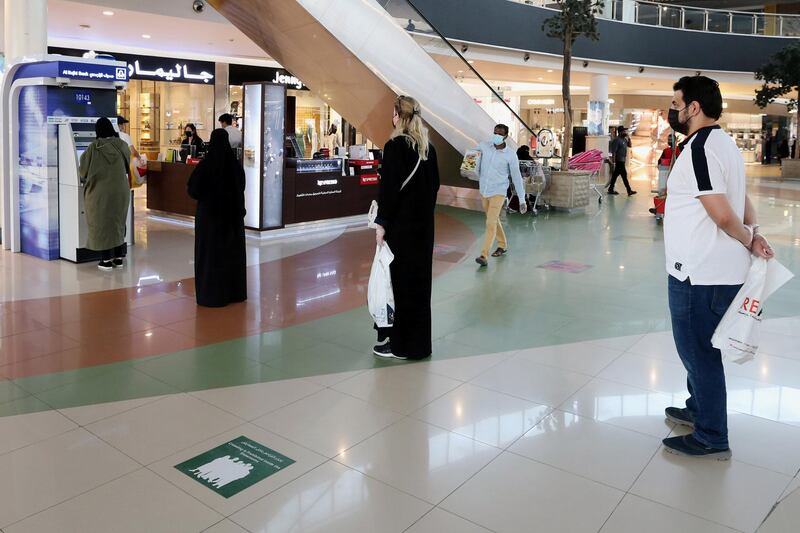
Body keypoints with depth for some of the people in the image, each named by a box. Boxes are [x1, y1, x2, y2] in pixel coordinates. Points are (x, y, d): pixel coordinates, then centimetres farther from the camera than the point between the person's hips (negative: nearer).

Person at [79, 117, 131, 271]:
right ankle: (118, 258, 16)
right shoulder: (122, 145, -2)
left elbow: (83, 171, -2)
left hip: (100, 192, -3)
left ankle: (106, 260, 6)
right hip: (120, 190, 3)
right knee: (118, 222, 14)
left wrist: (86, 179, 19)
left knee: (102, 224, 5)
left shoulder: (94, 148, -10)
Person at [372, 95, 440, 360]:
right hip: (424, 222, 7)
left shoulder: (394, 146, -13)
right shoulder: (428, 147, 8)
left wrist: (381, 223, -13)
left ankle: (400, 343, 8)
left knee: (399, 279, 1)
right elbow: (434, 184, 13)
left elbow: (388, 187, -17)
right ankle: (418, 340, 23)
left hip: (400, 223, -7)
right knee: (419, 278, 13)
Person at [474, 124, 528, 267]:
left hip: (498, 192, -5)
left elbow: (516, 177, -5)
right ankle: (502, 245, 39)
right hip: (483, 191, 5)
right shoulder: (483, 146, -3)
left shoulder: (511, 155, -11)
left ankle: (484, 256, -18)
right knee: (494, 220, 20)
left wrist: (522, 200, -3)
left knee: (490, 223, -15)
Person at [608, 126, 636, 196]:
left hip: (622, 160, 9)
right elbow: (613, 151, -19)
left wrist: (629, 139, 4)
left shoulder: (624, 139, 13)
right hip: (619, 161, -9)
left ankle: (610, 189, 18)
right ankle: (629, 191, -4)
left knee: (615, 175, 12)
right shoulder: (617, 140, -15)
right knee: (624, 175, -7)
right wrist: (614, 162, -23)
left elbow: (629, 145, 21)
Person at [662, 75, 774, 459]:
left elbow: (722, 215, -22)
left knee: (698, 352, 2)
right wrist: (754, 234, 1)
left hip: (699, 274, -10)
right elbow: (742, 201, 16)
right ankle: (699, 409, 39)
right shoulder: (723, 143, 14)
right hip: (719, 270, 10)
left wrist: (748, 240, -5)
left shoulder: (699, 148, -19)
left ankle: (711, 439, 15)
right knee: (702, 348, 23)